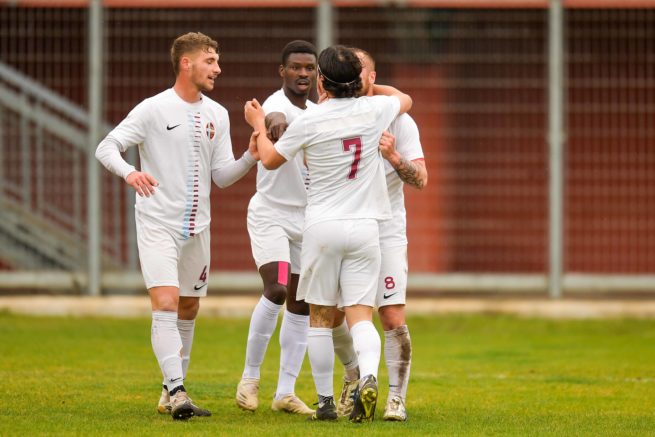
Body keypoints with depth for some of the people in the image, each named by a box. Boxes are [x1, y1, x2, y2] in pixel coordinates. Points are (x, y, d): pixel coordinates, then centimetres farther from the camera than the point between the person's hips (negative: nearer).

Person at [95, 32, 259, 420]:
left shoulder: (217, 115, 7)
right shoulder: (154, 110, -9)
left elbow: (221, 176, 9)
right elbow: (107, 147, -11)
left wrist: (251, 158, -10)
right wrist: (129, 172, -31)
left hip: (197, 227, 6)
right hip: (157, 224, -6)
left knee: (189, 310, 11)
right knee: (166, 304, -17)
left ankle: (173, 390, 24)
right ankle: (176, 391, -20)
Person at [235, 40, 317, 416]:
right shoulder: (278, 106, -17)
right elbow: (274, 116, -44)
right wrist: (278, 122, -68)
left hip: (307, 218, 7)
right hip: (270, 215, -7)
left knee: (301, 304, 5)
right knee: (276, 290, -22)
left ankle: (286, 392, 10)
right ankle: (250, 377, -7)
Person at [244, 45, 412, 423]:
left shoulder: (309, 121, -8)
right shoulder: (373, 110, 0)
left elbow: (271, 159, 9)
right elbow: (404, 99, 25)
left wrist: (259, 126, 26)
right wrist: (368, 86, 37)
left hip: (322, 226, -2)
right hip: (364, 226, 2)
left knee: (320, 317, 10)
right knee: (361, 315, -1)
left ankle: (326, 401, 11)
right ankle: (369, 376, -28)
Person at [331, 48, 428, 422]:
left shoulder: (398, 121, -5)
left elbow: (421, 178, -10)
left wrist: (393, 156, -30)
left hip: (385, 233, -3)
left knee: (393, 318, -12)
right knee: (331, 314, 5)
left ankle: (397, 398, -3)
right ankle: (354, 373, 32)